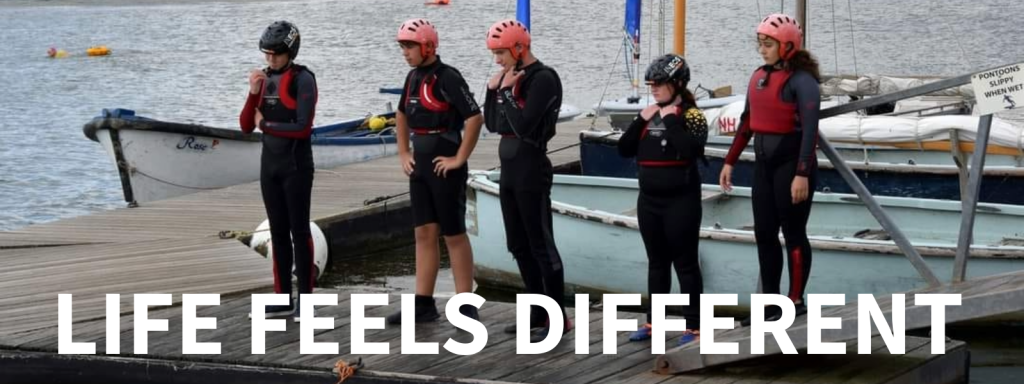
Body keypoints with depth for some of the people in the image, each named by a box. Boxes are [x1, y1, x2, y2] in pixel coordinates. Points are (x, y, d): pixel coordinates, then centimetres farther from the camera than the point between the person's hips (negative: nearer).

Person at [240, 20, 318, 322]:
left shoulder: (303, 80, -13)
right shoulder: (265, 79, 8)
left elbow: (303, 128, -20)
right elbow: (246, 126, 3)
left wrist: (265, 125, -8)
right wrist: (253, 92, -12)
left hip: (296, 165, -7)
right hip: (269, 164, 7)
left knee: (299, 231, -2)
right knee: (278, 232, 9)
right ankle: (282, 298, 15)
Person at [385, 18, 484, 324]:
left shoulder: (447, 78, -15)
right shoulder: (413, 78, 10)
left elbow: (474, 118, -23)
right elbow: (402, 115, 28)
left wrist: (460, 159, -18)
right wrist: (403, 153, 19)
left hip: (445, 169, -8)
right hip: (420, 167, 8)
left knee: (454, 235, -1)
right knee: (424, 234, 8)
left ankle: (466, 307, 5)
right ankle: (423, 305, 11)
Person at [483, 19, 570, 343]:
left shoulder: (543, 79, -14)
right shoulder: (510, 78, 10)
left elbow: (524, 126, -22)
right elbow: (492, 125, 15)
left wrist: (507, 91, -14)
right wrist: (493, 90, 3)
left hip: (531, 171, -9)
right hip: (509, 170, 9)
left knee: (541, 246, -5)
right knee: (520, 247, 13)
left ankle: (559, 319, 0)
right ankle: (538, 313, 21)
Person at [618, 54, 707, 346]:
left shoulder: (690, 115, -10)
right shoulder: (650, 115, 10)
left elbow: (692, 151, -27)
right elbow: (624, 150, 6)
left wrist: (671, 121, -20)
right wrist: (640, 121, -4)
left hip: (680, 201, -7)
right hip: (649, 200, 7)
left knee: (685, 263, -2)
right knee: (657, 262, 15)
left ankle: (694, 327, 2)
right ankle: (654, 322, 22)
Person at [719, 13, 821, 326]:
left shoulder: (801, 80, -14)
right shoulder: (759, 77, 10)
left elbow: (809, 129, -19)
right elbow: (747, 123, 18)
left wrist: (802, 174, -24)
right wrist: (730, 162, 17)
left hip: (792, 163, -8)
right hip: (764, 163, 8)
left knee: (793, 233, 1)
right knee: (764, 234, 9)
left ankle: (796, 301, 11)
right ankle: (771, 302, 16)